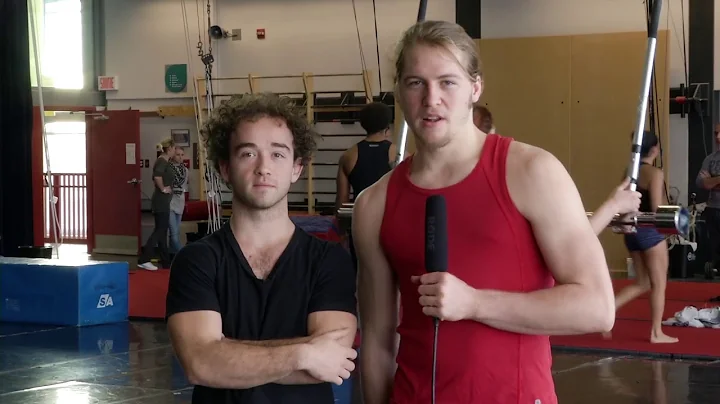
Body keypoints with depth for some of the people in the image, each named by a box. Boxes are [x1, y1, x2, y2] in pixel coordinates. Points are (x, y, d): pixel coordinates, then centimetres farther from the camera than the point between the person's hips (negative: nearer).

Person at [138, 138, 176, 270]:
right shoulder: (162, 161, -14)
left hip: (163, 201, 10)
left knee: (162, 230, 12)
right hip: (161, 201, -10)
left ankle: (165, 262, 17)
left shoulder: (165, 162, 15)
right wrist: (163, 189, -20)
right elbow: (157, 176, -32)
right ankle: (143, 260, -10)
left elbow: (157, 177, 28)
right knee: (160, 230, -9)